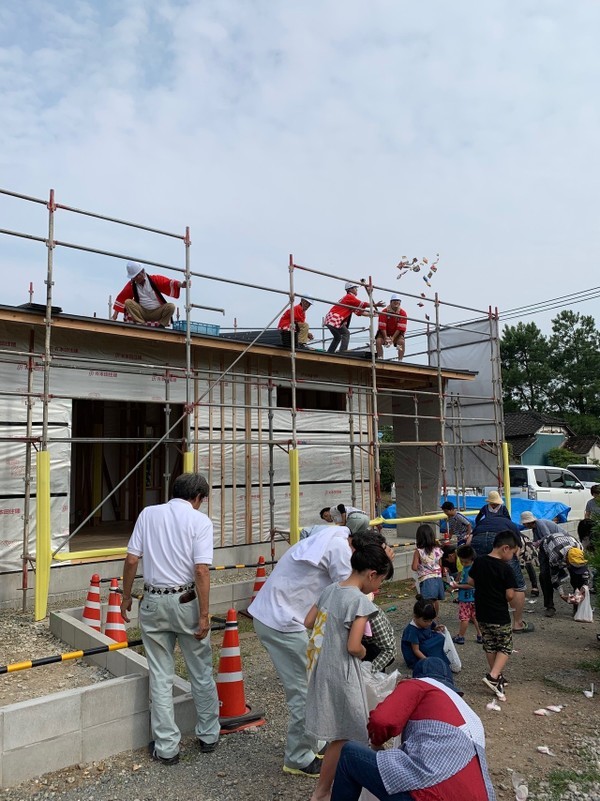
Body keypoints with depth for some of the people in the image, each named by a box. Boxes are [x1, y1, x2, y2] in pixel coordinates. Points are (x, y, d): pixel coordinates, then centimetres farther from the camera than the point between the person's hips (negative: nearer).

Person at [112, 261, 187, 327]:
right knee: (127, 302, -20)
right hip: (142, 313, 2)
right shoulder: (131, 285, 0)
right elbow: (121, 298, 6)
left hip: (157, 313, -2)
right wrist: (116, 312, 3)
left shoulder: (155, 280, -6)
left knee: (171, 306, -27)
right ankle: (141, 324, -22)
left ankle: (161, 325, -11)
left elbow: (169, 283, -20)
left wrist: (181, 285, -39)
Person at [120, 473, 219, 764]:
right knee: (201, 673, 16)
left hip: (153, 601, 3)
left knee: (160, 677, 13)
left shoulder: (148, 514, 2)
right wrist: (204, 615, -11)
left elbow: (131, 560, 0)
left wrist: (126, 597, 13)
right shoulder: (200, 520, -8)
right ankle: (208, 736, 30)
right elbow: (201, 571, -15)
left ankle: (166, 747, 21)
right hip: (186, 601, -2)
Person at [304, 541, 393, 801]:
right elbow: (353, 647, -23)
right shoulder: (360, 600, -20)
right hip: (341, 674, -8)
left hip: (321, 667, 8)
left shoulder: (330, 589, 3)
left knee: (338, 730, 23)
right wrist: (363, 651, -2)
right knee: (343, 735, 11)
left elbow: (308, 622, 11)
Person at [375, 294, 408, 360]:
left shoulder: (403, 313, -13)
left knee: (402, 342, -27)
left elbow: (400, 328, -17)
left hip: (396, 333, 0)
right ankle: (380, 359, -15)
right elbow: (382, 326, -18)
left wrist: (393, 338, -27)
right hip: (385, 332, 0)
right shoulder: (385, 312, -16)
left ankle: (400, 360, -19)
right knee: (378, 341, -26)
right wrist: (386, 337, -29)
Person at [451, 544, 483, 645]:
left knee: (464, 618, 4)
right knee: (475, 617, 18)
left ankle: (460, 637, 16)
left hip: (466, 599, -9)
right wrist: (458, 582, 5)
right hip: (473, 598, 9)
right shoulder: (466, 567, 6)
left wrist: (458, 586, -19)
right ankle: (480, 635, 25)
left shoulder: (469, 569, -25)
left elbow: (470, 585, -26)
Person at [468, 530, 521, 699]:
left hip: (481, 614, 6)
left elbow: (470, 581, 9)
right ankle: (493, 676, -4)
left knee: (490, 646, 20)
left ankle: (497, 677, 31)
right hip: (500, 616, -6)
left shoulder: (478, 562, -1)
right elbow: (510, 596, -18)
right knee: (505, 647, 11)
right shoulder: (506, 569, -19)